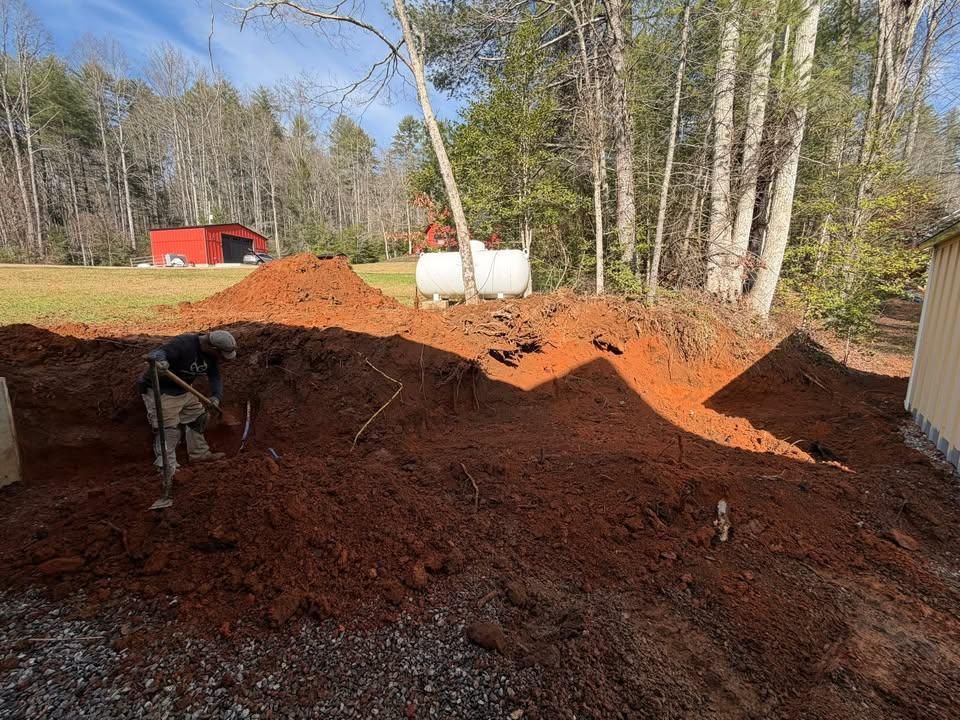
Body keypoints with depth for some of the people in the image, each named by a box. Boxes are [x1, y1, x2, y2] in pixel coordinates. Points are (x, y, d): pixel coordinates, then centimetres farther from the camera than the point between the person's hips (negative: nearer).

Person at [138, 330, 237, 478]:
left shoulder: (210, 354, -6)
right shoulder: (183, 344, -31)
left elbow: (215, 376, -2)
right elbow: (156, 353, -41)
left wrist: (216, 396, -18)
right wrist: (159, 360, -66)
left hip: (184, 389, 9)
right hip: (160, 391, -8)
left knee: (198, 417, 18)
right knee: (168, 431, -7)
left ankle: (199, 454, 36)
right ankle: (168, 470, 3)